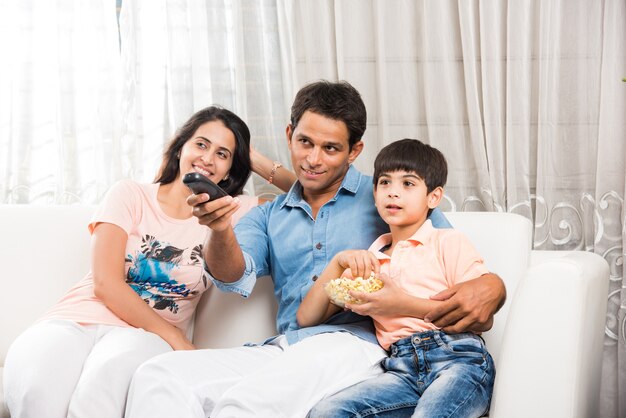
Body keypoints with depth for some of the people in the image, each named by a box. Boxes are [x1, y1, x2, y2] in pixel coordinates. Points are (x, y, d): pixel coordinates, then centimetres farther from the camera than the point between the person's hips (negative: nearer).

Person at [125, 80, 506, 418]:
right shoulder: (270, 216, 23)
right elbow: (235, 277, 3)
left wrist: (489, 287, -17)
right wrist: (220, 230, -20)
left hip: (355, 342, -5)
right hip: (282, 349, 5)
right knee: (159, 375, -19)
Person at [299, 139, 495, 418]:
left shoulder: (449, 242, 12)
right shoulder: (366, 262, 26)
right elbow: (306, 318, 20)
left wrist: (404, 304, -4)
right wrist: (338, 262, 6)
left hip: (459, 358, -5)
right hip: (403, 369, 5)